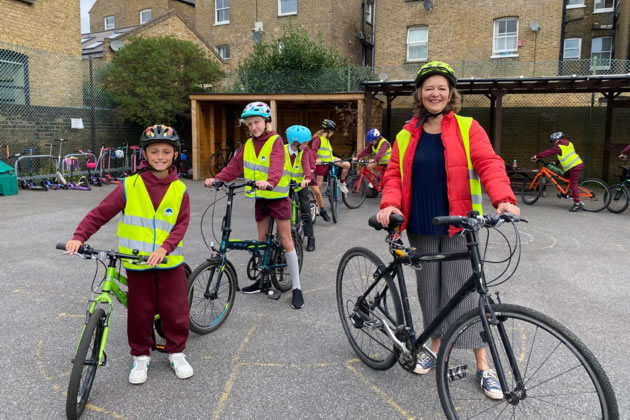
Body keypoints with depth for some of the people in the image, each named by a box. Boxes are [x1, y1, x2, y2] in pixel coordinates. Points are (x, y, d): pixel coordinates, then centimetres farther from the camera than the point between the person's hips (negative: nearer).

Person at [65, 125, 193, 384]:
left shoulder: (179, 190, -2)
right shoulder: (130, 186, -5)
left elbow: (181, 224, -8)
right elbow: (101, 213, -7)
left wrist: (164, 248, -22)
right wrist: (79, 236, -19)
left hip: (169, 262, 1)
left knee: (175, 309, 7)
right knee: (140, 311, 9)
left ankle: (177, 353, 27)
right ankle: (141, 356, 29)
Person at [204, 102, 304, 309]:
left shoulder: (276, 141, -13)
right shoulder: (248, 145, 7)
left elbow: (276, 165, -31)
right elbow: (234, 166, -1)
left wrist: (269, 181, -51)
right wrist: (217, 179, -17)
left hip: (278, 196, -6)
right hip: (260, 198, 6)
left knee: (286, 240, -3)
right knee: (262, 239, 15)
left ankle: (296, 287, 3)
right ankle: (264, 280, 30)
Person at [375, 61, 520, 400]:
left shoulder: (467, 129, -1)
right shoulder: (406, 136, 7)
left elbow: (489, 165, -10)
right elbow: (394, 174, 4)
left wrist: (503, 199, -27)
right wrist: (390, 204, -15)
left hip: (457, 224, -3)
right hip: (421, 226, 3)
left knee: (461, 291, -1)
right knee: (429, 287, 12)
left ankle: (483, 366, 12)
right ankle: (436, 346, 31)